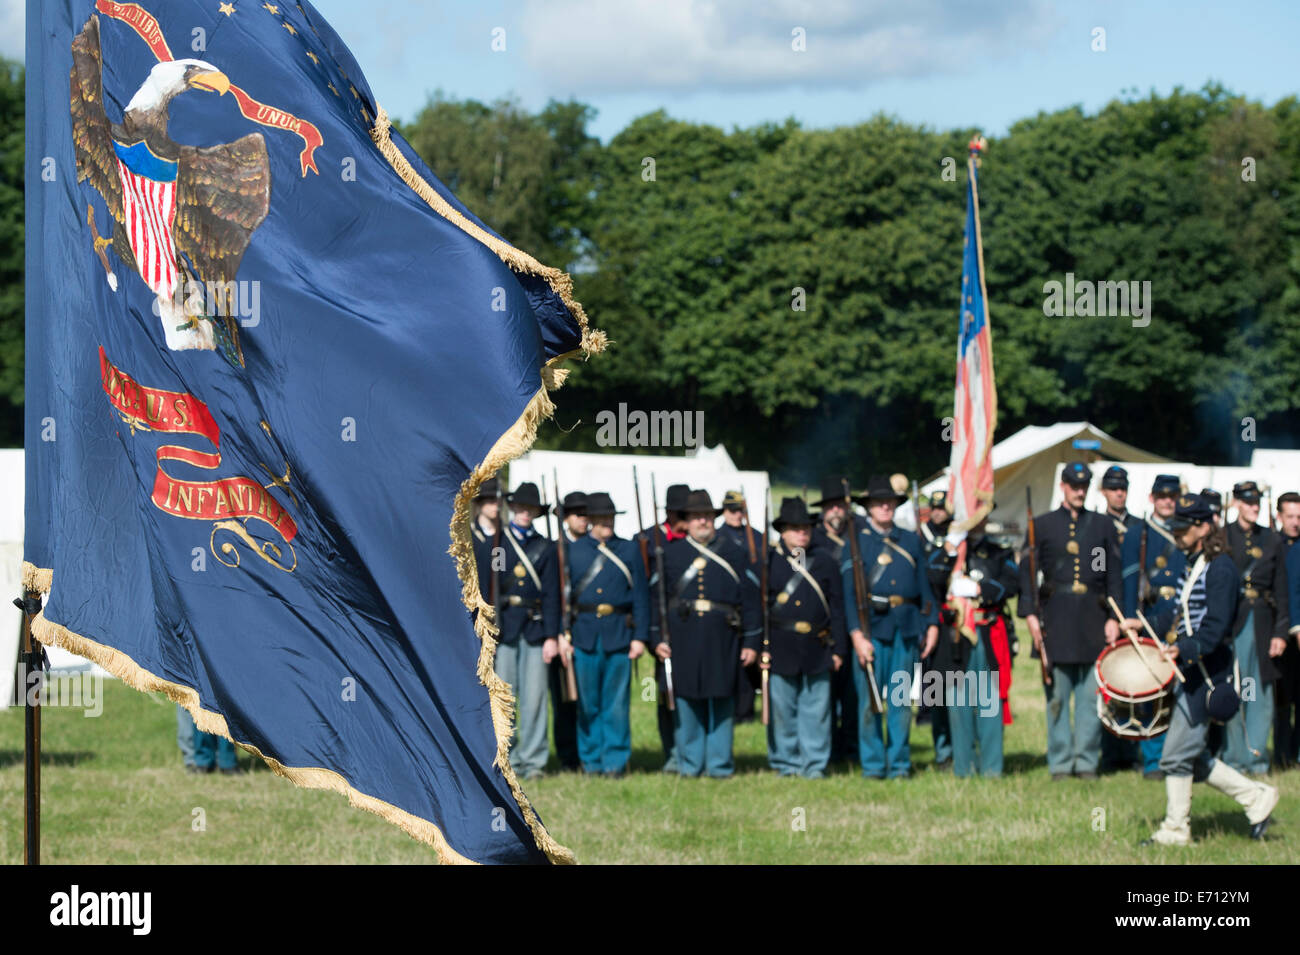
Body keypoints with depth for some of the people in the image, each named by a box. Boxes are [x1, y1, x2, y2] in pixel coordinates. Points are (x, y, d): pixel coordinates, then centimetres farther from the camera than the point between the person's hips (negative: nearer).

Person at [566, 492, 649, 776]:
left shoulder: (630, 550, 8)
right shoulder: (574, 551, 9)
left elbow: (641, 596, 6)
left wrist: (640, 636, -2)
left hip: (619, 634, -1)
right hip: (585, 635, 1)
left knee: (616, 703, -2)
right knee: (588, 703, 3)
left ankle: (616, 761, 3)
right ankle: (591, 761, 11)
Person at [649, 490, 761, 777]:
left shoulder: (731, 554, 10)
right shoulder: (670, 553, 10)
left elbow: (750, 599, 8)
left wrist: (751, 642, 1)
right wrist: (657, 637, -1)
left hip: (722, 638, 0)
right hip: (683, 636, 0)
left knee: (721, 701, 2)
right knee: (687, 700, 2)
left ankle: (719, 763, 8)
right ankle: (690, 763, 9)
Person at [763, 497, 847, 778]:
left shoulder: (825, 564, 11)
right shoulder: (768, 563, 5)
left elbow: (837, 608, 11)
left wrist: (838, 649, 6)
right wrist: (761, 646, -5)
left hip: (817, 649, 1)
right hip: (781, 648, -1)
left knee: (817, 708, 1)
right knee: (782, 708, 2)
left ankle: (814, 763, 7)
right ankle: (785, 762, 11)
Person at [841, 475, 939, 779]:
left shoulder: (910, 541, 15)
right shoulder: (856, 542, 4)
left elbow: (924, 585, 16)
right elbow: (849, 592, -2)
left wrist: (932, 625, 5)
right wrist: (857, 635, -12)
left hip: (906, 628, 3)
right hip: (872, 627, -3)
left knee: (902, 701, 4)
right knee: (870, 700, -2)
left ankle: (899, 763, 10)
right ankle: (873, 764, 4)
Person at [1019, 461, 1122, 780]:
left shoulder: (1103, 526, 11)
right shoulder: (1042, 525, 7)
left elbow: (1114, 575, 10)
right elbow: (1026, 572, 3)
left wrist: (1113, 618, 2)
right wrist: (1030, 614, -7)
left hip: (1093, 618, 1)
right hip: (1056, 619, -1)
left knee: (1092, 694, -1)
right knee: (1057, 695, 1)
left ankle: (1087, 761, 5)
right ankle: (1060, 763, 6)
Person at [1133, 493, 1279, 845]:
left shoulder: (1220, 568, -16)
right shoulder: (1193, 564, 14)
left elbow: (1217, 625, -23)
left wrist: (1185, 649, -34)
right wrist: (1144, 625, 15)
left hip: (1207, 671, -10)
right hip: (1190, 670, 10)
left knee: (1177, 755, -5)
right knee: (1190, 757, 12)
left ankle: (1175, 830, 6)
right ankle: (1256, 798, 20)